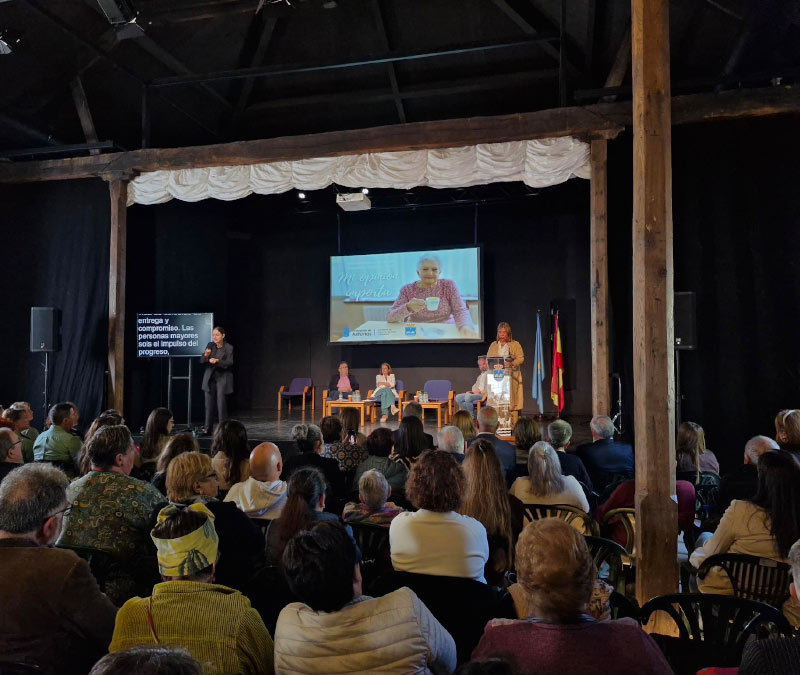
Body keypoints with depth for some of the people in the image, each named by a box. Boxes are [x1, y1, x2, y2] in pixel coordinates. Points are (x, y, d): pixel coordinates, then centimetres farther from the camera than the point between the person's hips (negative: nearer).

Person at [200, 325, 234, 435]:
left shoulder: (229, 348, -5)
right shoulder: (210, 345, 7)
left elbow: (229, 363, -14)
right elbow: (201, 361, 5)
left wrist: (217, 361, -28)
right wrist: (206, 355, -17)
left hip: (222, 378, -4)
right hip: (209, 378, 4)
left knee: (221, 404, -7)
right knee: (209, 404, 4)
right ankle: (207, 428, 11)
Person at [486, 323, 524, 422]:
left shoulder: (515, 344, 8)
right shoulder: (493, 345, 18)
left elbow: (521, 358, -1)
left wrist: (511, 363, -19)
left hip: (511, 377, -2)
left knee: (511, 401, -8)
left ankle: (513, 424, -5)